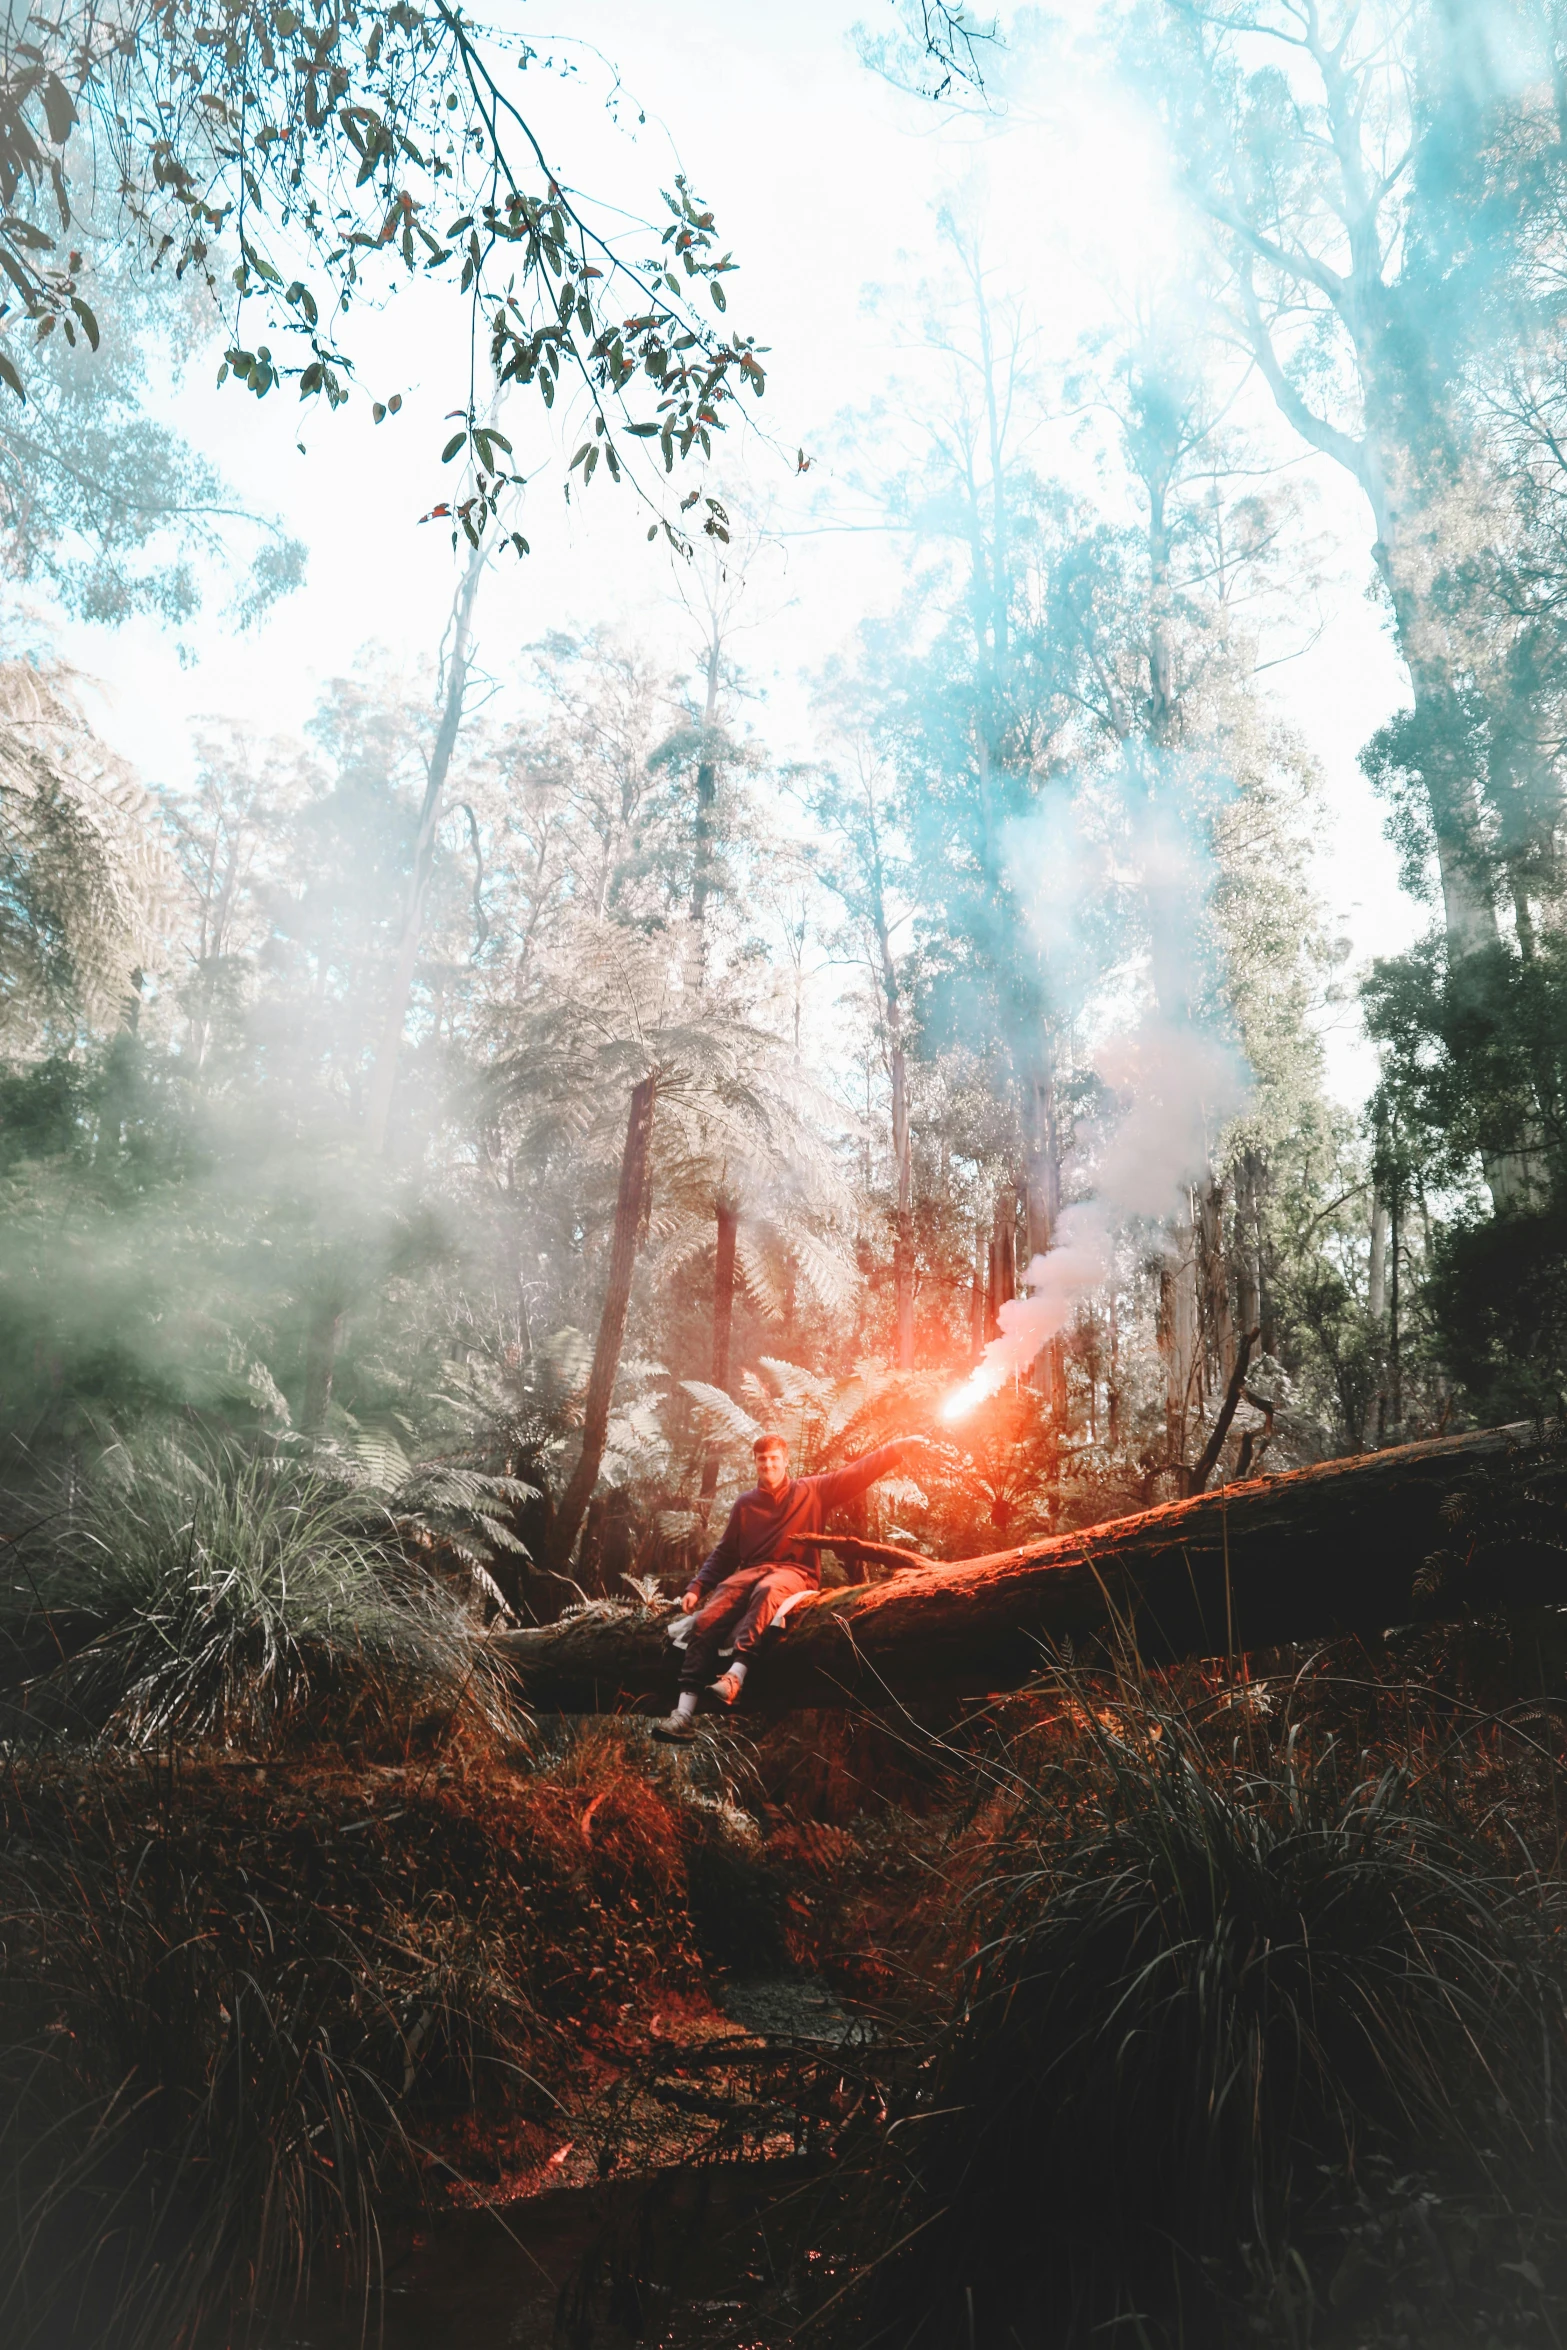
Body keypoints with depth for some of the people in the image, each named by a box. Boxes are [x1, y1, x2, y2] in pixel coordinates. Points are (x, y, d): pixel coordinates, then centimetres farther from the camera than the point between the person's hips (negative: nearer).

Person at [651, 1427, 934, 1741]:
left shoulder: (811, 1491, 10)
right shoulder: (746, 1504, 18)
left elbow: (858, 1473, 6)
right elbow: (724, 1552, 19)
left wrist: (900, 1447, -1)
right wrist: (698, 1586, 6)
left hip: (795, 1573, -3)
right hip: (752, 1572, 3)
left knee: (767, 1590, -41)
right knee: (705, 1620, -24)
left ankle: (736, 1674, -55)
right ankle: (684, 1714, -33)